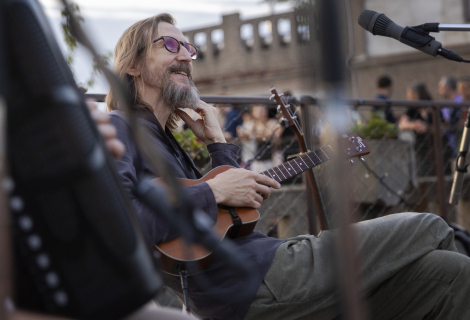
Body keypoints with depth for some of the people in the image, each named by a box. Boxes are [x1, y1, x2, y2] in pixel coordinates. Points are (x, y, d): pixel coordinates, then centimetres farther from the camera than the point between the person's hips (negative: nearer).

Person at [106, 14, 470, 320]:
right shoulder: (119, 128, -5)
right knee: (431, 230, 0)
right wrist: (213, 192, -20)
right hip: (252, 282, -9)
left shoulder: (164, 140, 23)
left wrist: (217, 142, 16)